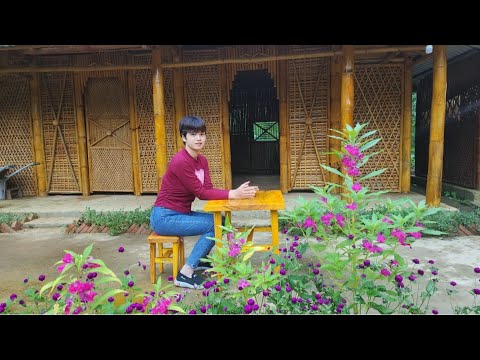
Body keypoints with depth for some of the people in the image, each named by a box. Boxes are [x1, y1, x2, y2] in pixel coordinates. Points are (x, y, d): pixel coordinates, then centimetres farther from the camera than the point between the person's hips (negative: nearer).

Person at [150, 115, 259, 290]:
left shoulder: (202, 160, 5)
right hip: (164, 217, -8)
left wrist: (238, 191, -19)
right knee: (214, 225, -18)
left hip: (181, 213, 8)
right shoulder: (180, 161, -22)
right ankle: (185, 274, -9)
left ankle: (200, 260, 19)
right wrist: (233, 194, -26)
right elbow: (201, 193, -22)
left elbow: (209, 189, -5)